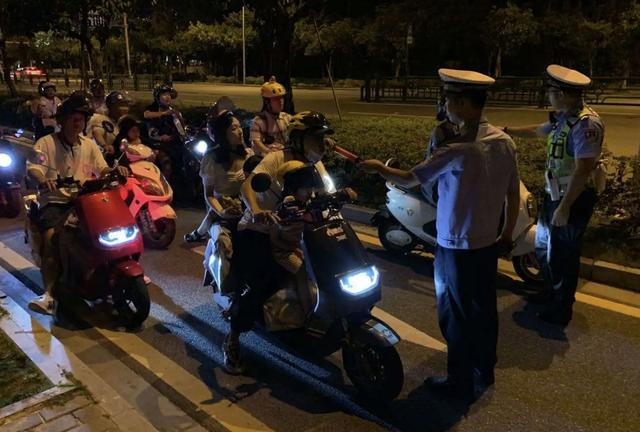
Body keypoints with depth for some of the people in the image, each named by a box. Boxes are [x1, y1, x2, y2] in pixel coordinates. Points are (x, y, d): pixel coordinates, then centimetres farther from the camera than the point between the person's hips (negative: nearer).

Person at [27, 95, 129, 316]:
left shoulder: (89, 145, 12)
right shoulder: (45, 143, -3)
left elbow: (102, 169, 5)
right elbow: (32, 168, -17)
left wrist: (116, 170, -19)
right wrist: (42, 180, -41)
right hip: (54, 202, -4)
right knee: (52, 237, -29)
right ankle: (50, 294, -28)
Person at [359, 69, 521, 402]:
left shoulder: (459, 150, -25)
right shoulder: (505, 142, -2)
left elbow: (410, 180, -16)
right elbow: (514, 194, 6)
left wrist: (379, 168, 1)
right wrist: (508, 232, 18)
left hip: (456, 247, -7)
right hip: (488, 243, 7)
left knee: (455, 315, 9)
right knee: (484, 308, 21)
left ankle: (460, 383, 24)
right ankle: (485, 368, 41)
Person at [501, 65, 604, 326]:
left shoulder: (586, 124, -24)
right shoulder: (563, 119, 7)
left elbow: (583, 169, -28)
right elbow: (538, 131, 27)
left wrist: (564, 206, -28)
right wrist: (507, 131, 34)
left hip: (574, 199, -10)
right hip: (555, 194, 10)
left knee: (563, 255, 4)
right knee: (544, 247, 22)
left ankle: (561, 310, 22)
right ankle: (553, 294, 42)